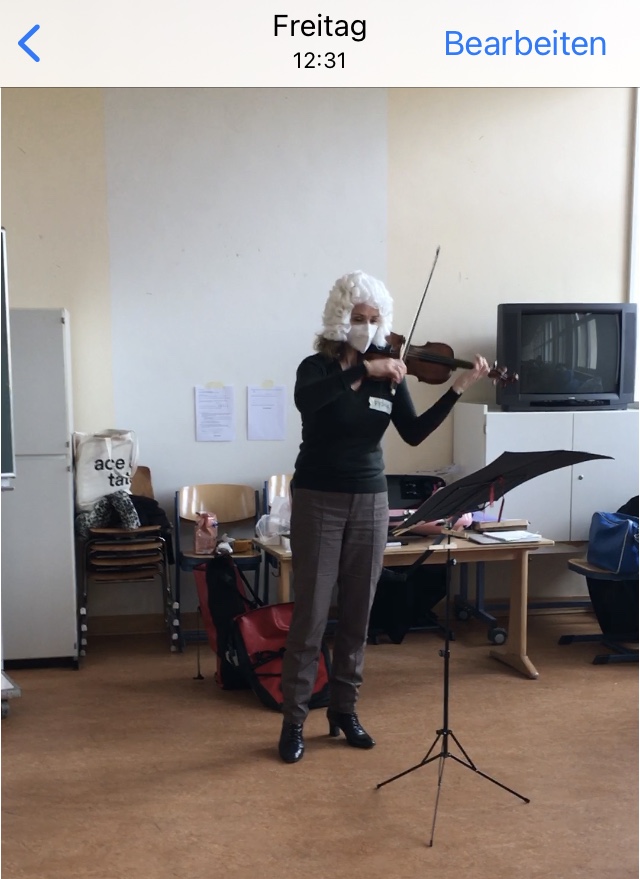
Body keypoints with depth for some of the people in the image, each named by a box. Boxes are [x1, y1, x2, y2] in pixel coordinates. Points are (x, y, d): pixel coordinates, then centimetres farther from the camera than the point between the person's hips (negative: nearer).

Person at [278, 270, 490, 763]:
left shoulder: (390, 375, 4)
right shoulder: (316, 367, -7)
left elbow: (414, 434, -3)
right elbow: (305, 402, -30)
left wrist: (458, 389, -12)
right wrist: (363, 370, -38)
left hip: (370, 502, 4)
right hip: (318, 501, -4)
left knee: (357, 615, 10)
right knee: (311, 616, -2)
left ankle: (344, 710, 24)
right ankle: (294, 721, 10)